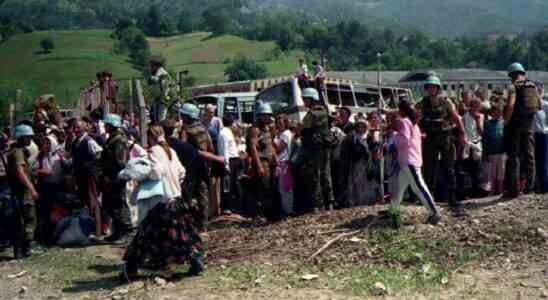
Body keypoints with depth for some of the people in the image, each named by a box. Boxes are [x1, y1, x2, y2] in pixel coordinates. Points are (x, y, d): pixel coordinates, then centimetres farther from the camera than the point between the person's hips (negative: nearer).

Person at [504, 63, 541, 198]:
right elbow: (539, 106, 11)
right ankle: (529, 185, 21)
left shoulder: (514, 87, -10)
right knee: (529, 155, 14)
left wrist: (506, 121, -14)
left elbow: (510, 105, -24)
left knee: (514, 156, -1)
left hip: (516, 122, -5)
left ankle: (514, 189, -1)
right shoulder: (533, 86, 8)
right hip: (529, 123, 6)